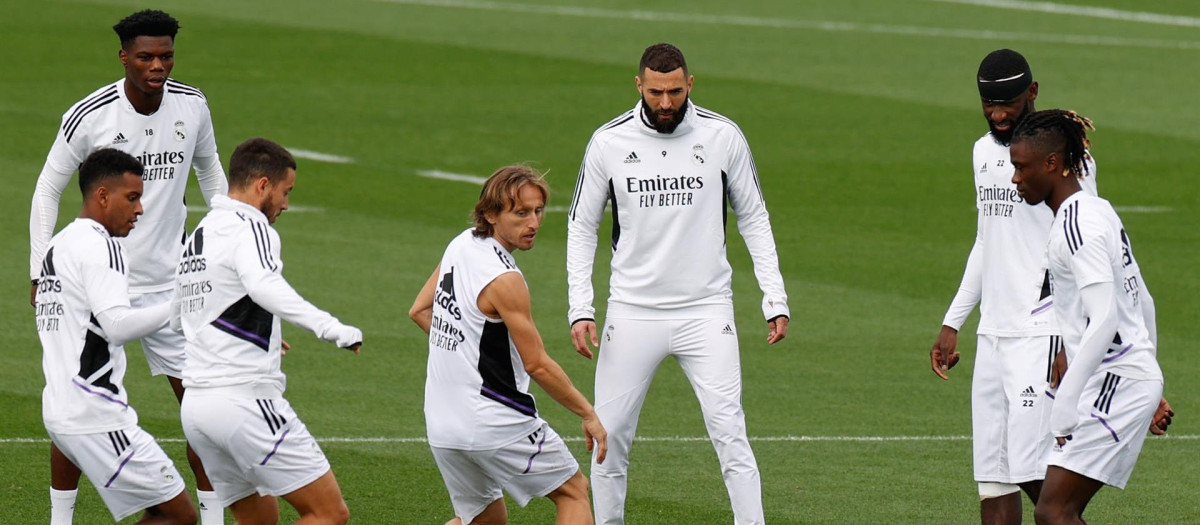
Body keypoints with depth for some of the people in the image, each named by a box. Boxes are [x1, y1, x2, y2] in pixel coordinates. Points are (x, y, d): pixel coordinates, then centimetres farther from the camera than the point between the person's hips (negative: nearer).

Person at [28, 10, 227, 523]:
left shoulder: (192, 106, -4)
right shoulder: (88, 115, -14)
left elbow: (210, 172, 15)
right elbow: (48, 190, -2)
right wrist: (40, 272, -6)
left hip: (170, 281, 3)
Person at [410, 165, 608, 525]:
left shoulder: (461, 245, 5)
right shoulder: (505, 280, -20)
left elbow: (420, 311, 19)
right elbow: (537, 365, -16)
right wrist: (589, 415, -7)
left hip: (441, 424, 8)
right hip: (495, 423, -8)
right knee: (574, 492, 8)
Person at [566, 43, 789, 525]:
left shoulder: (722, 137, -2)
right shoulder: (609, 142, -2)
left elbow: (753, 219, 8)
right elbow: (581, 227, 7)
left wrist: (775, 300, 1)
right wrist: (580, 309, -2)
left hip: (706, 310, -1)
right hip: (632, 313, 1)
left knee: (729, 432, -11)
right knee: (609, 437, 1)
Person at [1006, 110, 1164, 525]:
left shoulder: (1077, 223, -15)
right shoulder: (1097, 211, 17)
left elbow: (1104, 322, -23)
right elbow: (1143, 305, 24)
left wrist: (1065, 405, -23)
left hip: (1114, 382, -10)